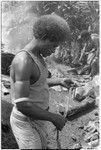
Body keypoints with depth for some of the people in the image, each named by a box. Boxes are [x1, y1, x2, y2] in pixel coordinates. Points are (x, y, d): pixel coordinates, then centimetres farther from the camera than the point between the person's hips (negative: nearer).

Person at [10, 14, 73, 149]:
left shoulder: (36, 56, 3)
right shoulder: (23, 62, -31)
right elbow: (22, 105, -34)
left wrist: (59, 82, 15)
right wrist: (53, 117, -23)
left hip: (36, 119, 10)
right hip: (26, 123, -10)